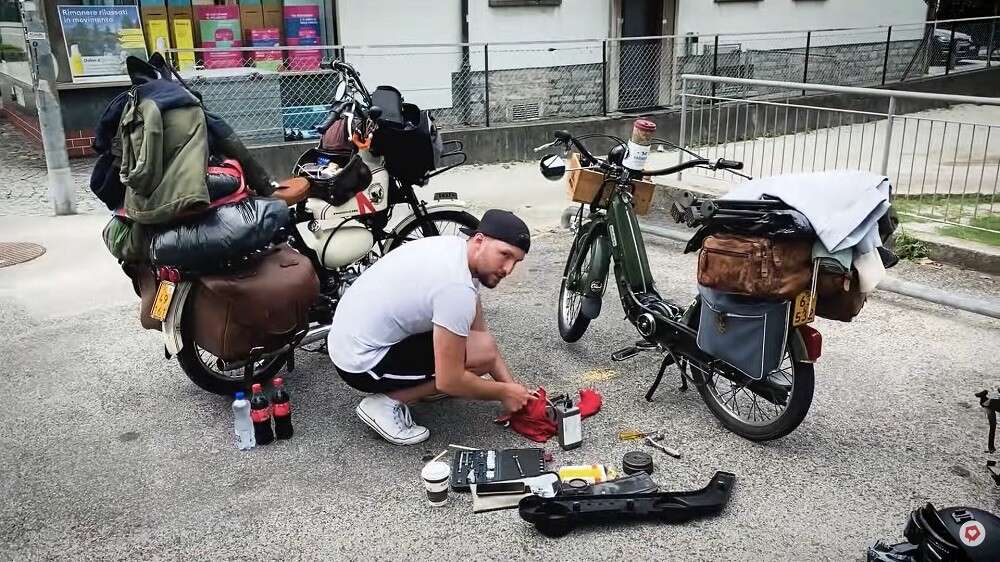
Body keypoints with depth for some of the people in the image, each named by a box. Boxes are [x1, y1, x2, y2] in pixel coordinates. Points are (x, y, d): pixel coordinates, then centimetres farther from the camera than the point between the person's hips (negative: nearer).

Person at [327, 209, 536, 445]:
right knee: (485, 354, -16)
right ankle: (387, 402, -8)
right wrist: (504, 393, -8)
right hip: (362, 363, -9)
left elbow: (479, 331, 8)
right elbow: (449, 381, -23)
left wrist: (512, 386, 2)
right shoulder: (457, 287, -28)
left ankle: (417, 382, 17)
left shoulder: (456, 248, 0)